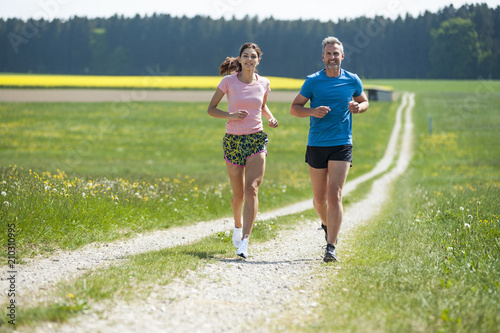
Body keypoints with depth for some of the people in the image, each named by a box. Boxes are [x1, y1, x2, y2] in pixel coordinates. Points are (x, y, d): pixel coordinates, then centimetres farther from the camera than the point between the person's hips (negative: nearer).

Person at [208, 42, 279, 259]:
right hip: (233, 141, -1)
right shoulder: (229, 81, -4)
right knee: (238, 194, 8)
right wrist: (230, 115, -17)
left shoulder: (263, 83, 4)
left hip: (257, 140, 1)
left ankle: (244, 242, -21)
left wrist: (271, 118, 3)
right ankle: (238, 225, 41)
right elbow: (211, 109, 1)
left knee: (251, 189, -16)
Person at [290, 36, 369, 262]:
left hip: (342, 144, -1)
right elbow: (294, 108, 4)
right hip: (316, 144, 1)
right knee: (319, 197, 10)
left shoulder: (353, 81, 4)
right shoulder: (312, 81, 0)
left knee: (334, 195, -13)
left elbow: (364, 101, 22)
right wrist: (313, 112, -16)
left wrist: (358, 107, -3)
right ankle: (326, 224, 43)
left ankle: (331, 246, -13)